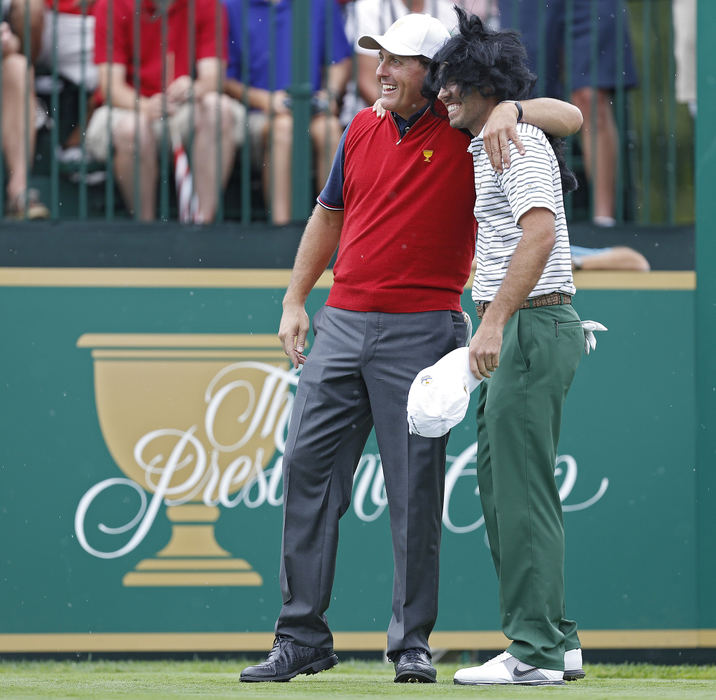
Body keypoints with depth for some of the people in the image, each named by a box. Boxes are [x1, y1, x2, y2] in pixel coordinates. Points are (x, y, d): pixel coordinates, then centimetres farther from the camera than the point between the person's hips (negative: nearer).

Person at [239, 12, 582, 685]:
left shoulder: (466, 132, -2)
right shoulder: (362, 130, 12)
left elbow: (569, 117, -8)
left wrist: (510, 108, -27)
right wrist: (294, 301, 18)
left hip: (421, 331, -5)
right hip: (342, 324, 5)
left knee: (416, 489, -2)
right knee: (307, 465, 1)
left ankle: (412, 642, 7)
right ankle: (301, 639, 7)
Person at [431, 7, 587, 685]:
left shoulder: (519, 140, -11)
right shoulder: (486, 147, 21)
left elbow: (540, 234, -26)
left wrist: (495, 322, -34)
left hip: (533, 328, -11)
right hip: (516, 333, 11)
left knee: (521, 491, -10)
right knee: (500, 488, 12)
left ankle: (536, 653, -10)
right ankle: (555, 641, 15)